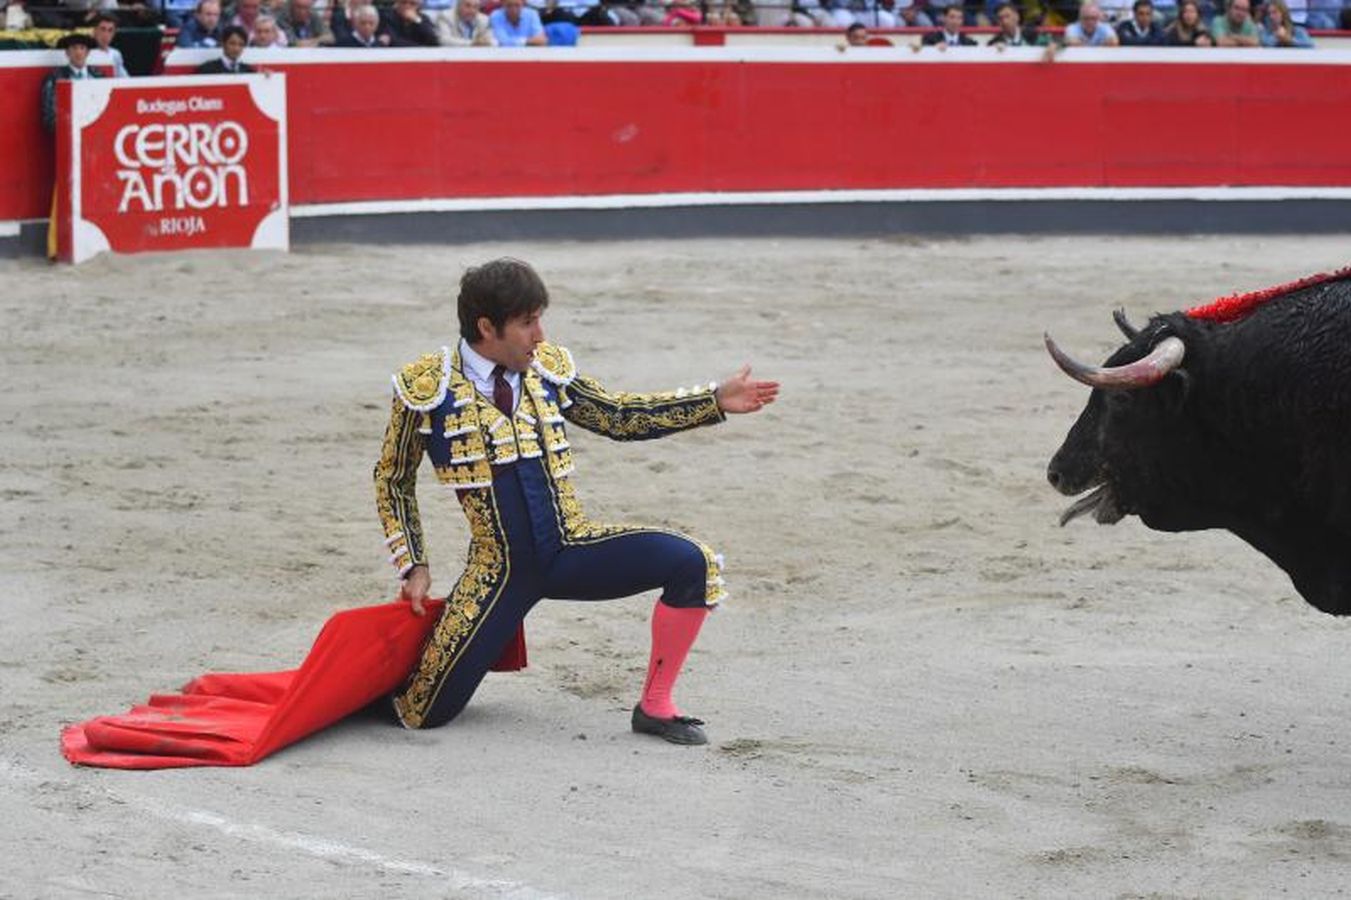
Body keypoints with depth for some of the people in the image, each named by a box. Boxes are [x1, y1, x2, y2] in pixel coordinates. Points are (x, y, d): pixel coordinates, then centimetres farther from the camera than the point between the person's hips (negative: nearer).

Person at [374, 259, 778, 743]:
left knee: (693, 564, -19)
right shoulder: (427, 385, -7)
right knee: (426, 712, -12)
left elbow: (619, 416, 15)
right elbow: (393, 480, 5)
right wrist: (413, 567, 0)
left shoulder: (546, 367, 5)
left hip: (571, 550, 3)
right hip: (498, 570, -3)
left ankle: (655, 706, -5)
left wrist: (715, 400, 8)